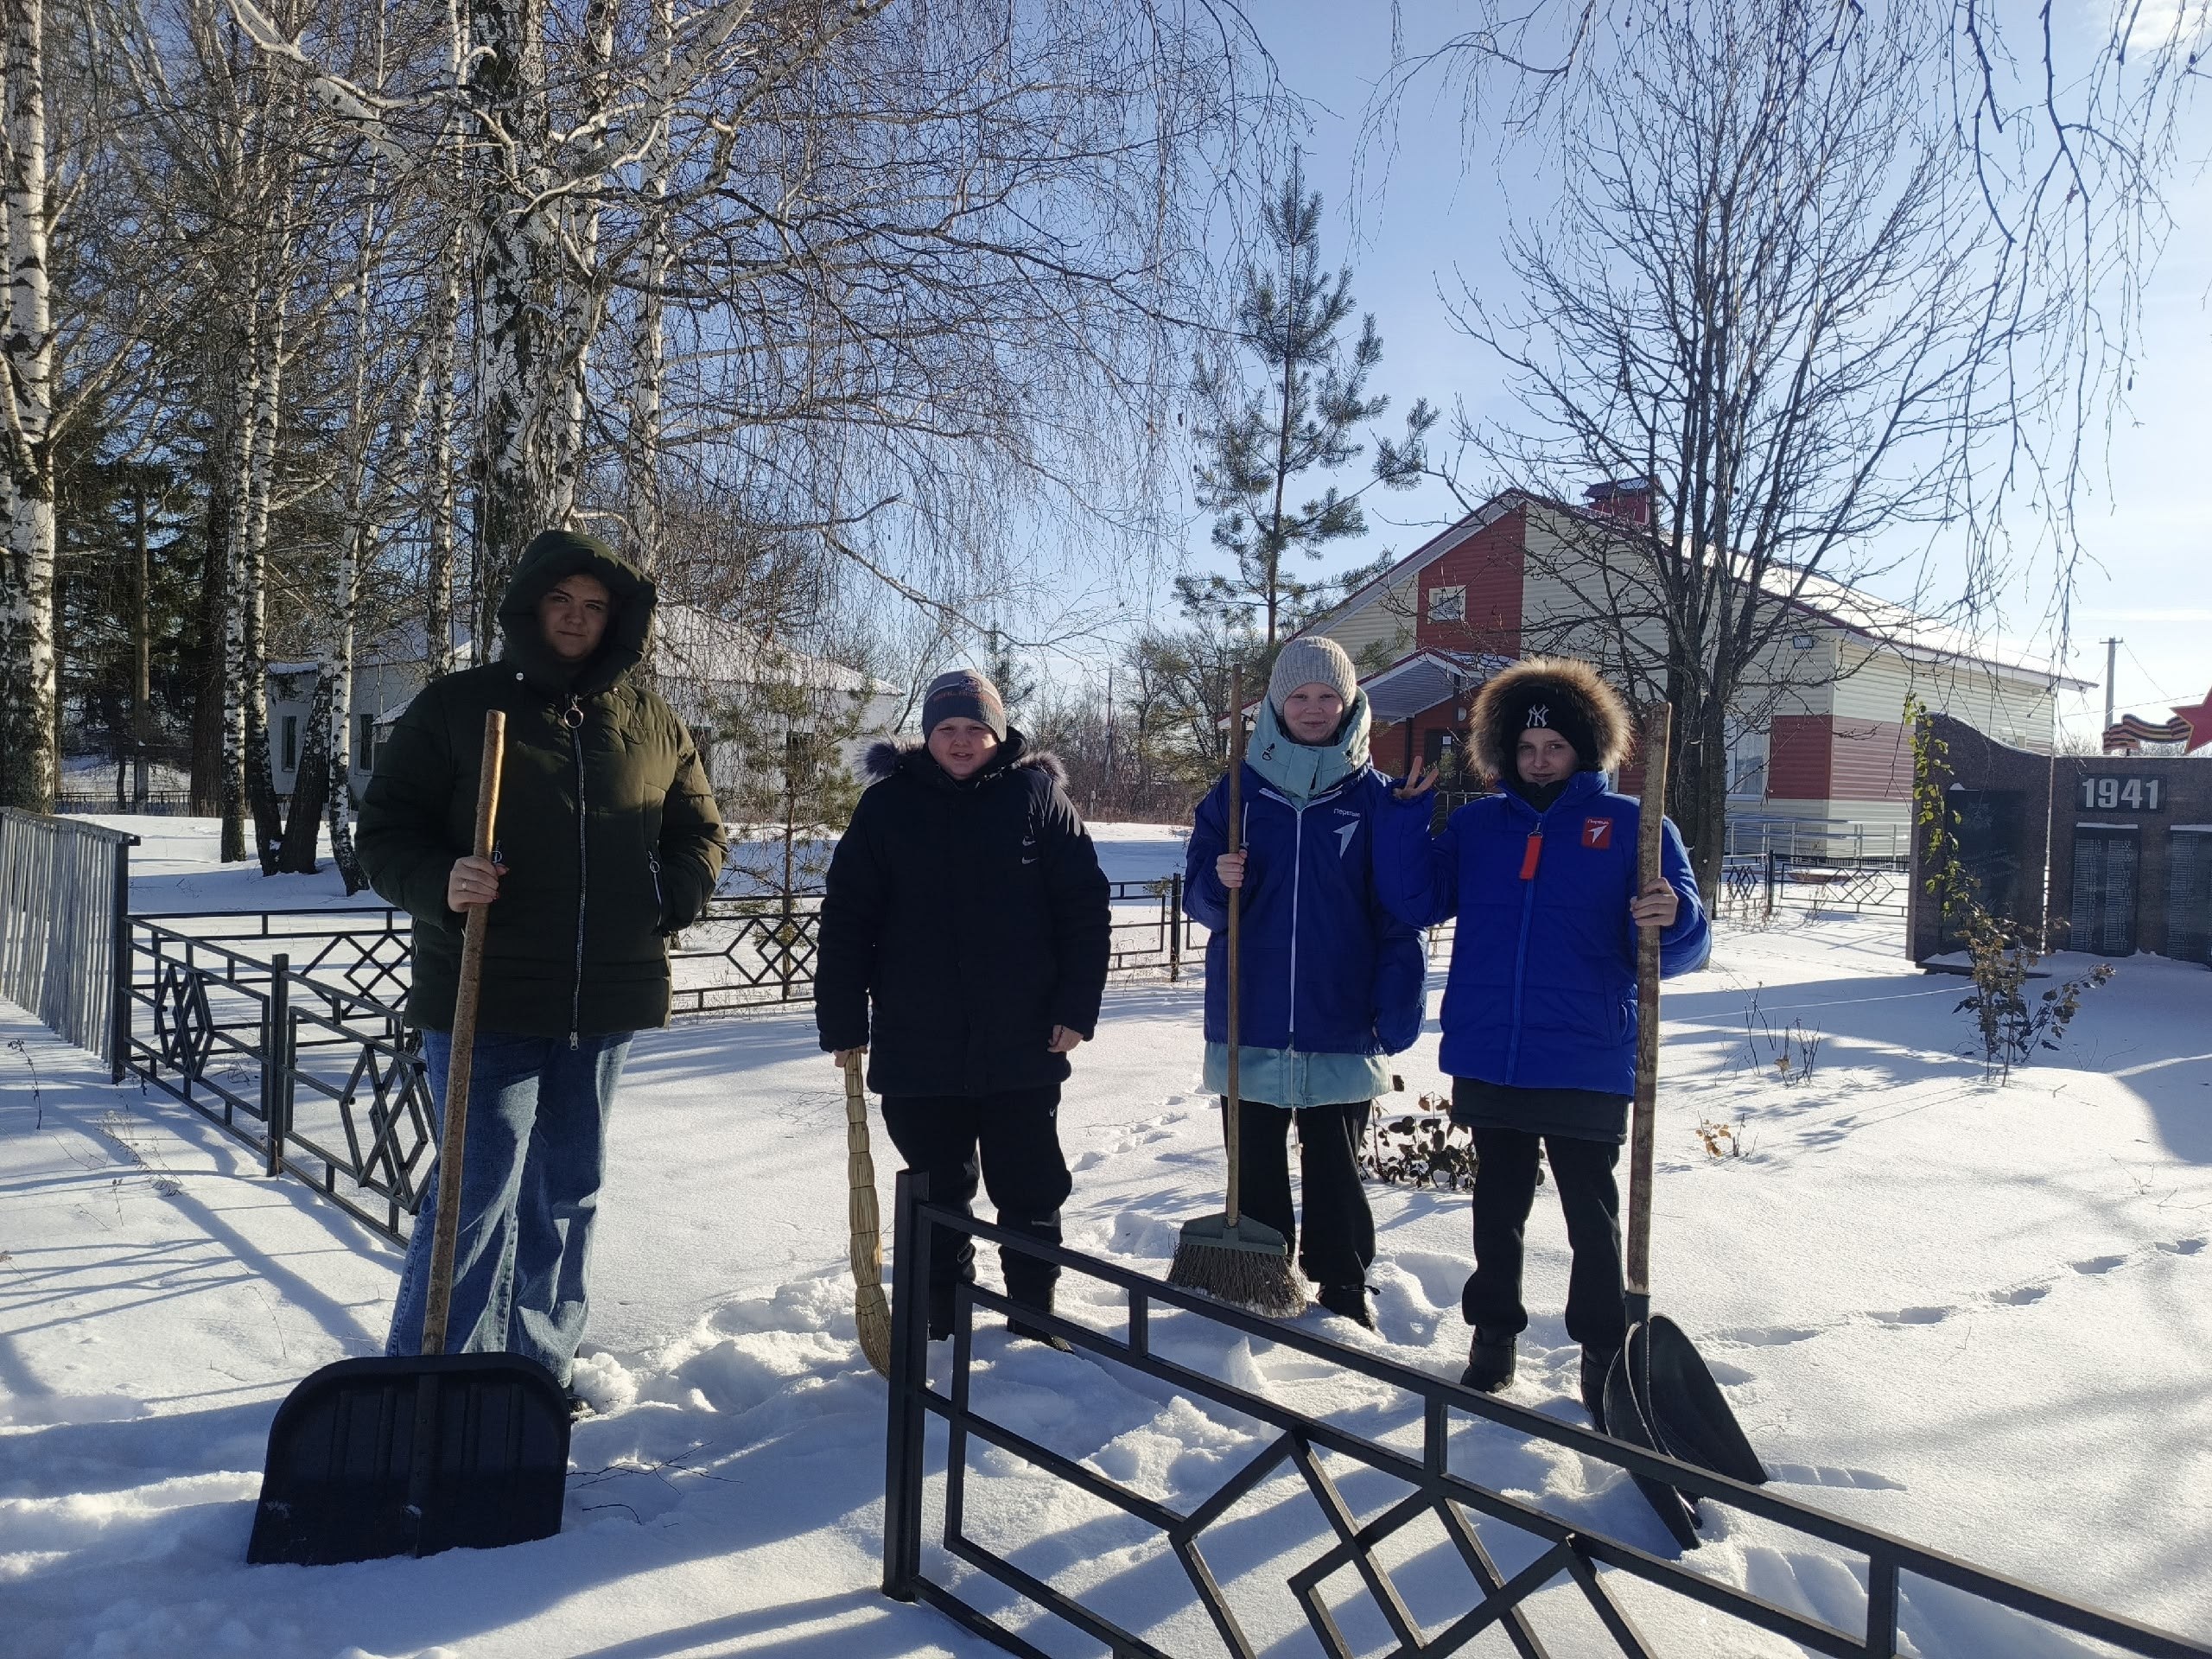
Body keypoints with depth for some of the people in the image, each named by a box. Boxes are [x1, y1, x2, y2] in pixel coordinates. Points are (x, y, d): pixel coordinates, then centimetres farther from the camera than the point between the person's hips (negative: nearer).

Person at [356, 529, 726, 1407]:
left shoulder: (654, 724, 8)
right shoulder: (456, 705, -1)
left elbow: (699, 832, 19)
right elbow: (384, 830, -1)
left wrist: (674, 894, -1)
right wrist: (440, 884, -20)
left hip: (604, 1003, 4)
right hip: (485, 1000, -4)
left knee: (567, 1194, 15)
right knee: (479, 1191, -5)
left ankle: (539, 1366, 30)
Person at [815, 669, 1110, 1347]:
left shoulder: (1037, 794, -1)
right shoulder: (887, 804, 0)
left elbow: (1085, 908, -2)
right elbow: (846, 921, 0)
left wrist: (1077, 1008, -7)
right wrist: (843, 1023, -3)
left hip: (1022, 1045, -1)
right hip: (917, 1050, 1)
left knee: (1031, 1189, 10)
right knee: (938, 1194, 14)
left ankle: (1036, 1315, 26)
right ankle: (939, 1321, 30)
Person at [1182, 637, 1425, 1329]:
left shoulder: (1375, 798, -1)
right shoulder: (1236, 793, 3)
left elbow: (1398, 915, -2)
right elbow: (1200, 897, 5)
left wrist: (1398, 1005, -10)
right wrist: (1220, 882, -17)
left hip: (1339, 1021, -1)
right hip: (1249, 1021, 2)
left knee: (1335, 1168, 10)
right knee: (1254, 1167, 12)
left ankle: (1344, 1289, 25)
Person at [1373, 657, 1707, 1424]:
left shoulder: (1631, 826, -1)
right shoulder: (1476, 824, 8)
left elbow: (1679, 949, -5)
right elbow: (1414, 898, 0)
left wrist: (1673, 918, -28)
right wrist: (1408, 810, -8)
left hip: (1587, 1065, -3)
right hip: (1487, 1061, 3)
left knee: (1592, 1216, 7)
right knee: (1498, 1207, 16)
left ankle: (1604, 1358, 20)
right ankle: (1492, 1336, 30)